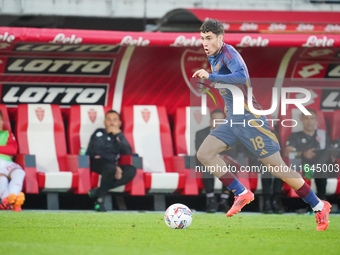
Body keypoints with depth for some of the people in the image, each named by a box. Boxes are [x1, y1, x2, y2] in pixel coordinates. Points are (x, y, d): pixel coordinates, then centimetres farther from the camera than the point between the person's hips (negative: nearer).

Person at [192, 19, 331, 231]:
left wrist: (210, 77, -34)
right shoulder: (213, 56, 11)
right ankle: (242, 194, 6)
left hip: (250, 119, -9)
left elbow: (241, 77, -36)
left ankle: (319, 206, 6)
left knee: (276, 167, -6)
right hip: (233, 120, 9)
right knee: (204, 154, -2)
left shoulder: (228, 52, -17)